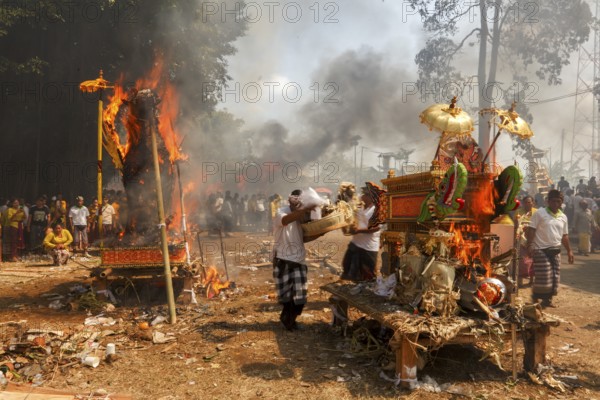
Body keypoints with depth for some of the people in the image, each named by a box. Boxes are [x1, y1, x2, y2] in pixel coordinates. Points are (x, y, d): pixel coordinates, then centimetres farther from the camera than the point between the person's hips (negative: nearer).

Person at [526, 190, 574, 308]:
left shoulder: (563, 217, 10)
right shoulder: (540, 213, -7)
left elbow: (564, 236, 17)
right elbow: (531, 230, -10)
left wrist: (569, 251, 14)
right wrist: (529, 246, -19)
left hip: (555, 250, 6)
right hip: (541, 250, -6)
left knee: (554, 276, 7)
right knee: (542, 277, -9)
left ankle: (547, 299, 20)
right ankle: (535, 300, 5)